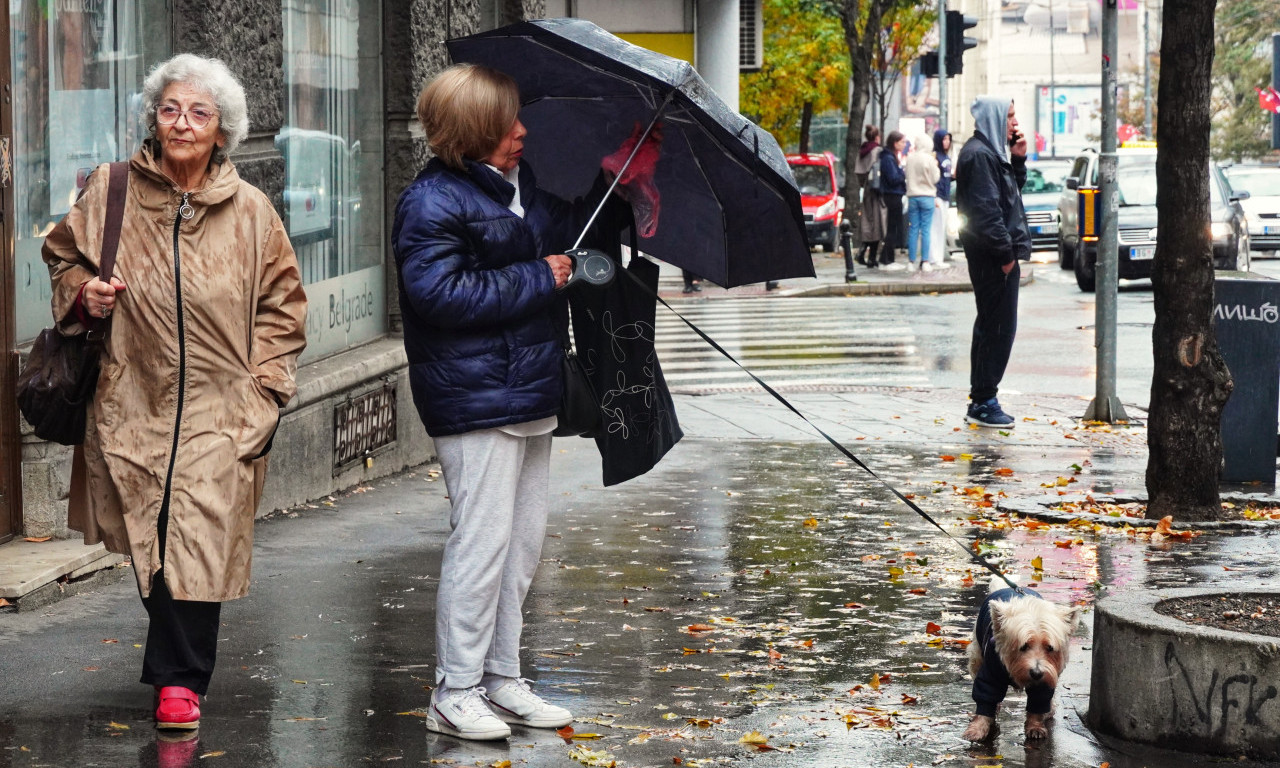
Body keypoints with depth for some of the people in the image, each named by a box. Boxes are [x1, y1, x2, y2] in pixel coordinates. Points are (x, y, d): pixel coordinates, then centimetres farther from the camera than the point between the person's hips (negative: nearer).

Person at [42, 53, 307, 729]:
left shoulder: (251, 210, 3)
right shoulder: (113, 192, 3)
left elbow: (282, 305, 10)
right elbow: (61, 254, 18)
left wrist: (262, 387, 1)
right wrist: (83, 292, -3)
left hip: (220, 412, -1)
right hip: (133, 402, 1)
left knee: (199, 541, -10)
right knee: (149, 544, 6)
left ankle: (178, 679, -1)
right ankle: (179, 668, 24)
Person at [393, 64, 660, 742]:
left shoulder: (521, 184, 14)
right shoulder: (433, 203, -13)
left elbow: (560, 231, 32)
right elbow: (439, 293, -22)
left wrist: (615, 182, 17)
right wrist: (537, 280, -18)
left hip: (530, 393, 9)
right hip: (475, 399, -9)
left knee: (523, 541, 12)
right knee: (483, 539, -9)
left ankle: (501, 680, 22)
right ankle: (455, 693, -1)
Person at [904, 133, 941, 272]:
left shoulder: (910, 158, 0)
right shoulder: (929, 159, -10)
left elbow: (907, 175, 9)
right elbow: (935, 179, -4)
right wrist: (935, 166, 7)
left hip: (912, 196, 3)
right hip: (927, 197, -3)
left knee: (913, 229, 6)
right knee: (926, 230, 0)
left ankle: (912, 261, 5)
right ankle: (924, 261, -3)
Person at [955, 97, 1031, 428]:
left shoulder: (991, 151, 17)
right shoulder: (979, 155, -16)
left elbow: (1012, 190, 25)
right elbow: (985, 208, -21)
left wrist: (1017, 159, 10)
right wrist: (1006, 252, -20)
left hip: (997, 255, 11)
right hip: (992, 256, -11)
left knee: (991, 326, 15)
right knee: (999, 327, -8)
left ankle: (981, 400, 20)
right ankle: (983, 403, -5)